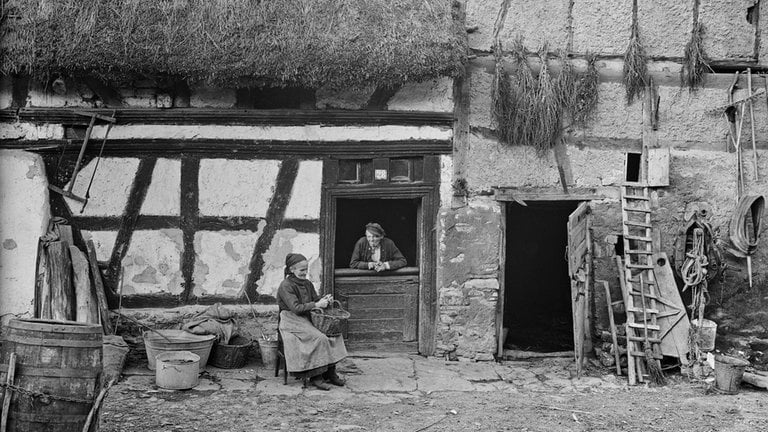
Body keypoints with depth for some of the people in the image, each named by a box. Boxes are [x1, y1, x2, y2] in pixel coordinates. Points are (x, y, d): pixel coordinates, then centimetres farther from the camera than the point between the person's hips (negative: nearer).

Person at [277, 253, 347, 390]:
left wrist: (324, 299, -7)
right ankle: (315, 377, -20)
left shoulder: (307, 283, 13)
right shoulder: (286, 286, -12)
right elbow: (296, 308, -20)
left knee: (334, 333, -12)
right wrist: (316, 305, -24)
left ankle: (330, 372, -7)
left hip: (307, 319, 8)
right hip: (291, 321, -8)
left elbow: (315, 299, 16)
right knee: (319, 338, -28)